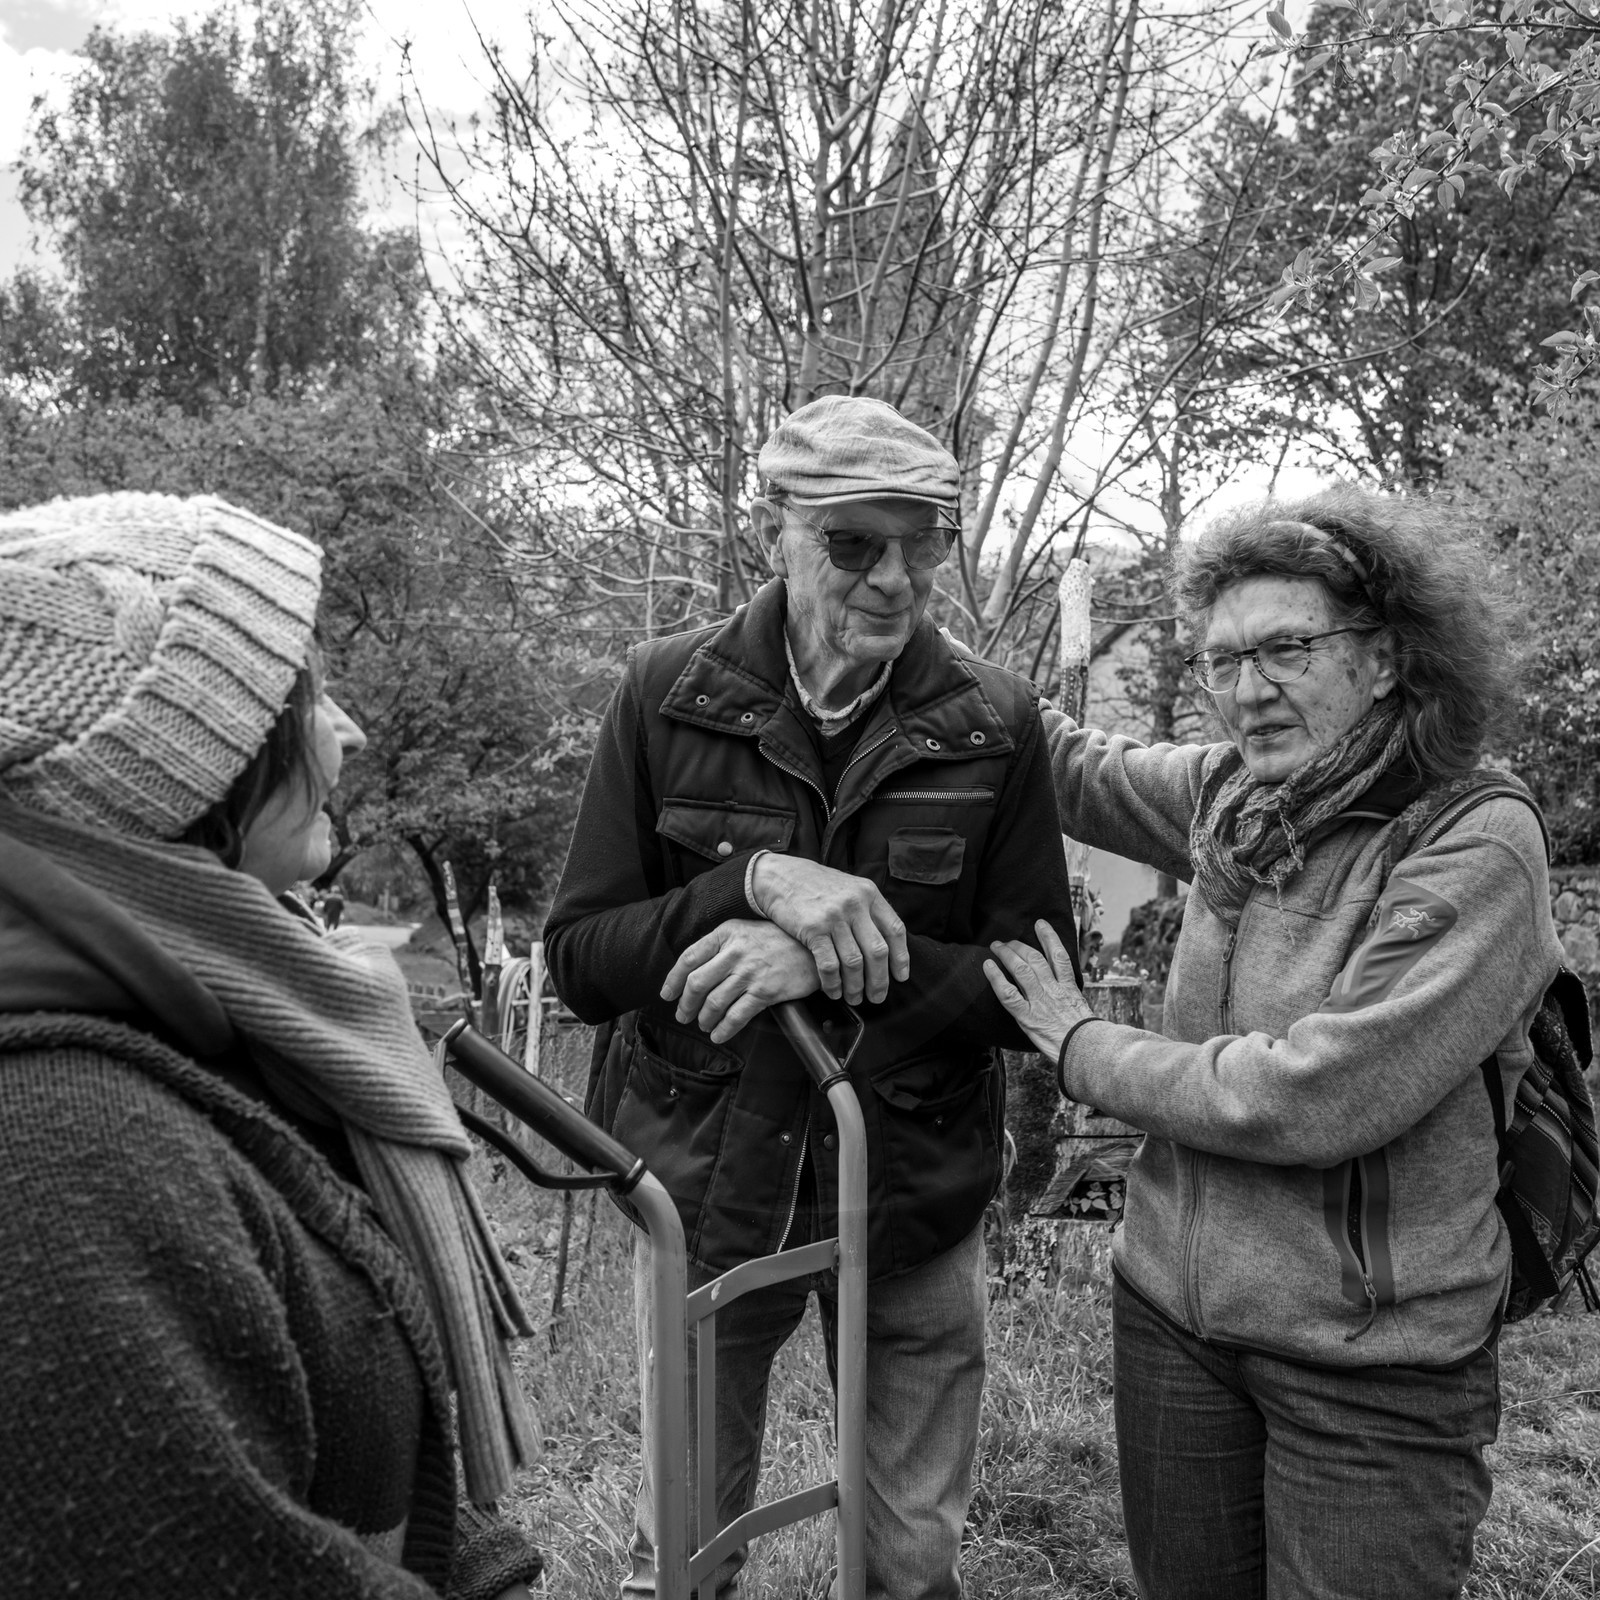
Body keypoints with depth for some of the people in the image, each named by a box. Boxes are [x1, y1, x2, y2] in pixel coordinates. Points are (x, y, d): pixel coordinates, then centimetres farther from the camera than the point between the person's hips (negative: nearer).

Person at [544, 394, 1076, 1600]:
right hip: (704, 1193, 0)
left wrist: (839, 960, -23)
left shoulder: (995, 725, -9)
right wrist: (749, 882, -25)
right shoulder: (666, 695, -9)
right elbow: (577, 959, -8)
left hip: (918, 1207, 0)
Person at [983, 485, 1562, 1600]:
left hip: (1373, 1367, -5)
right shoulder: (1232, 798, 0)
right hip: (1171, 1310, 6)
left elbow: (1306, 1100, -24)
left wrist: (1083, 1046, -12)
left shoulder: (1477, 852, -19)